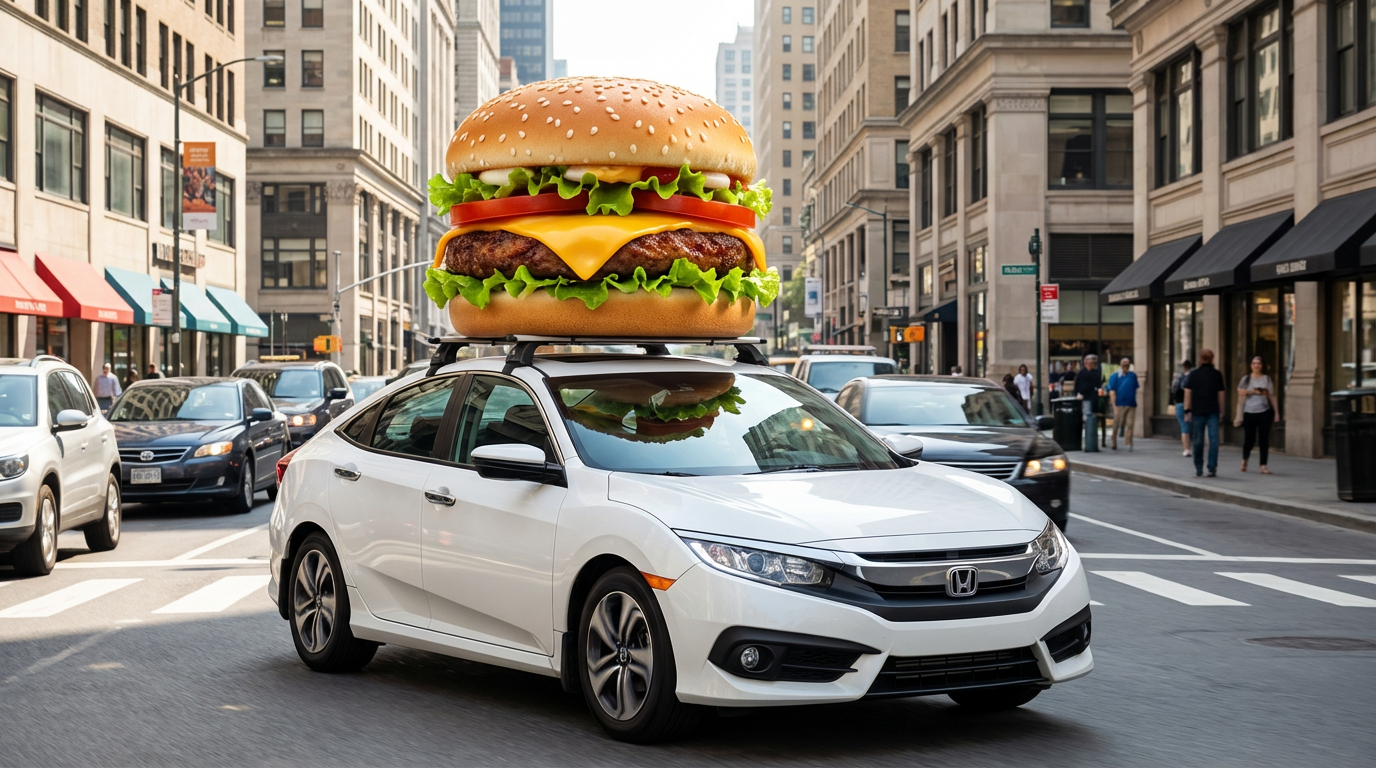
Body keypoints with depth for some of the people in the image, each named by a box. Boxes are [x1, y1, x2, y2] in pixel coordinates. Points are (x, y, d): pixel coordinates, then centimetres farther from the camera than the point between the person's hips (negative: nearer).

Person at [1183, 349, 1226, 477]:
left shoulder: (1194, 374, 1)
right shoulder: (1217, 374, 4)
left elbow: (1188, 393, -2)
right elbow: (1221, 394, 5)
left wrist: (1187, 410, 0)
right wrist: (1221, 410, 12)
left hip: (1198, 411, 0)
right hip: (1213, 411, 0)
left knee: (1197, 440, 7)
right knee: (1213, 440, -1)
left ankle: (1198, 468, 13)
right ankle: (1212, 469, -7)